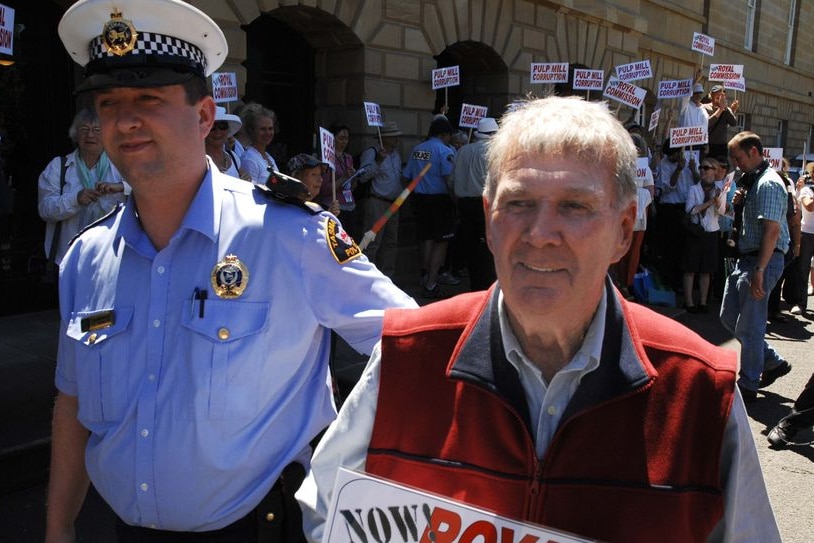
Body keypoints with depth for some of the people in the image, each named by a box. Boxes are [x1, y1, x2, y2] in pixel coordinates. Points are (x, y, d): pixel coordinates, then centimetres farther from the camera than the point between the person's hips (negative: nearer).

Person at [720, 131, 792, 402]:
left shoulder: (769, 184, -16)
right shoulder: (754, 181, 15)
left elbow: (772, 230, -24)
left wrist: (759, 271, -28)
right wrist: (742, 203, 4)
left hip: (762, 260, -10)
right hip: (747, 258, 10)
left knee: (749, 327, -2)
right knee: (729, 317, 15)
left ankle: (748, 387, 11)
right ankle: (773, 362, 28)